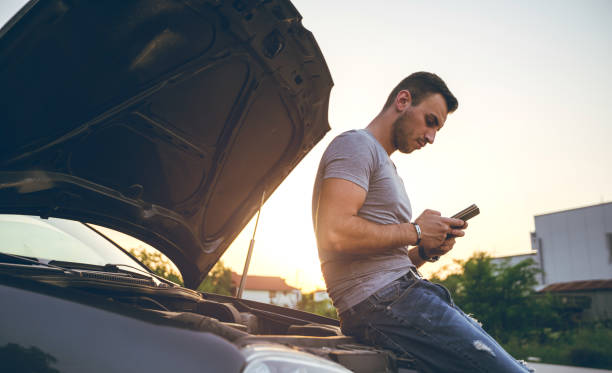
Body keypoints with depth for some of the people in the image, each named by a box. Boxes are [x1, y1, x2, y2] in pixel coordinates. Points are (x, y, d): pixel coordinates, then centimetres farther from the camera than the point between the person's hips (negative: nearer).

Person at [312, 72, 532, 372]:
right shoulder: (356, 145, -4)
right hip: (378, 301, -10)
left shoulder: (386, 166, 27)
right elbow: (334, 234, -22)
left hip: (401, 289, 10)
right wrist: (415, 232, -10)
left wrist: (426, 252, 7)